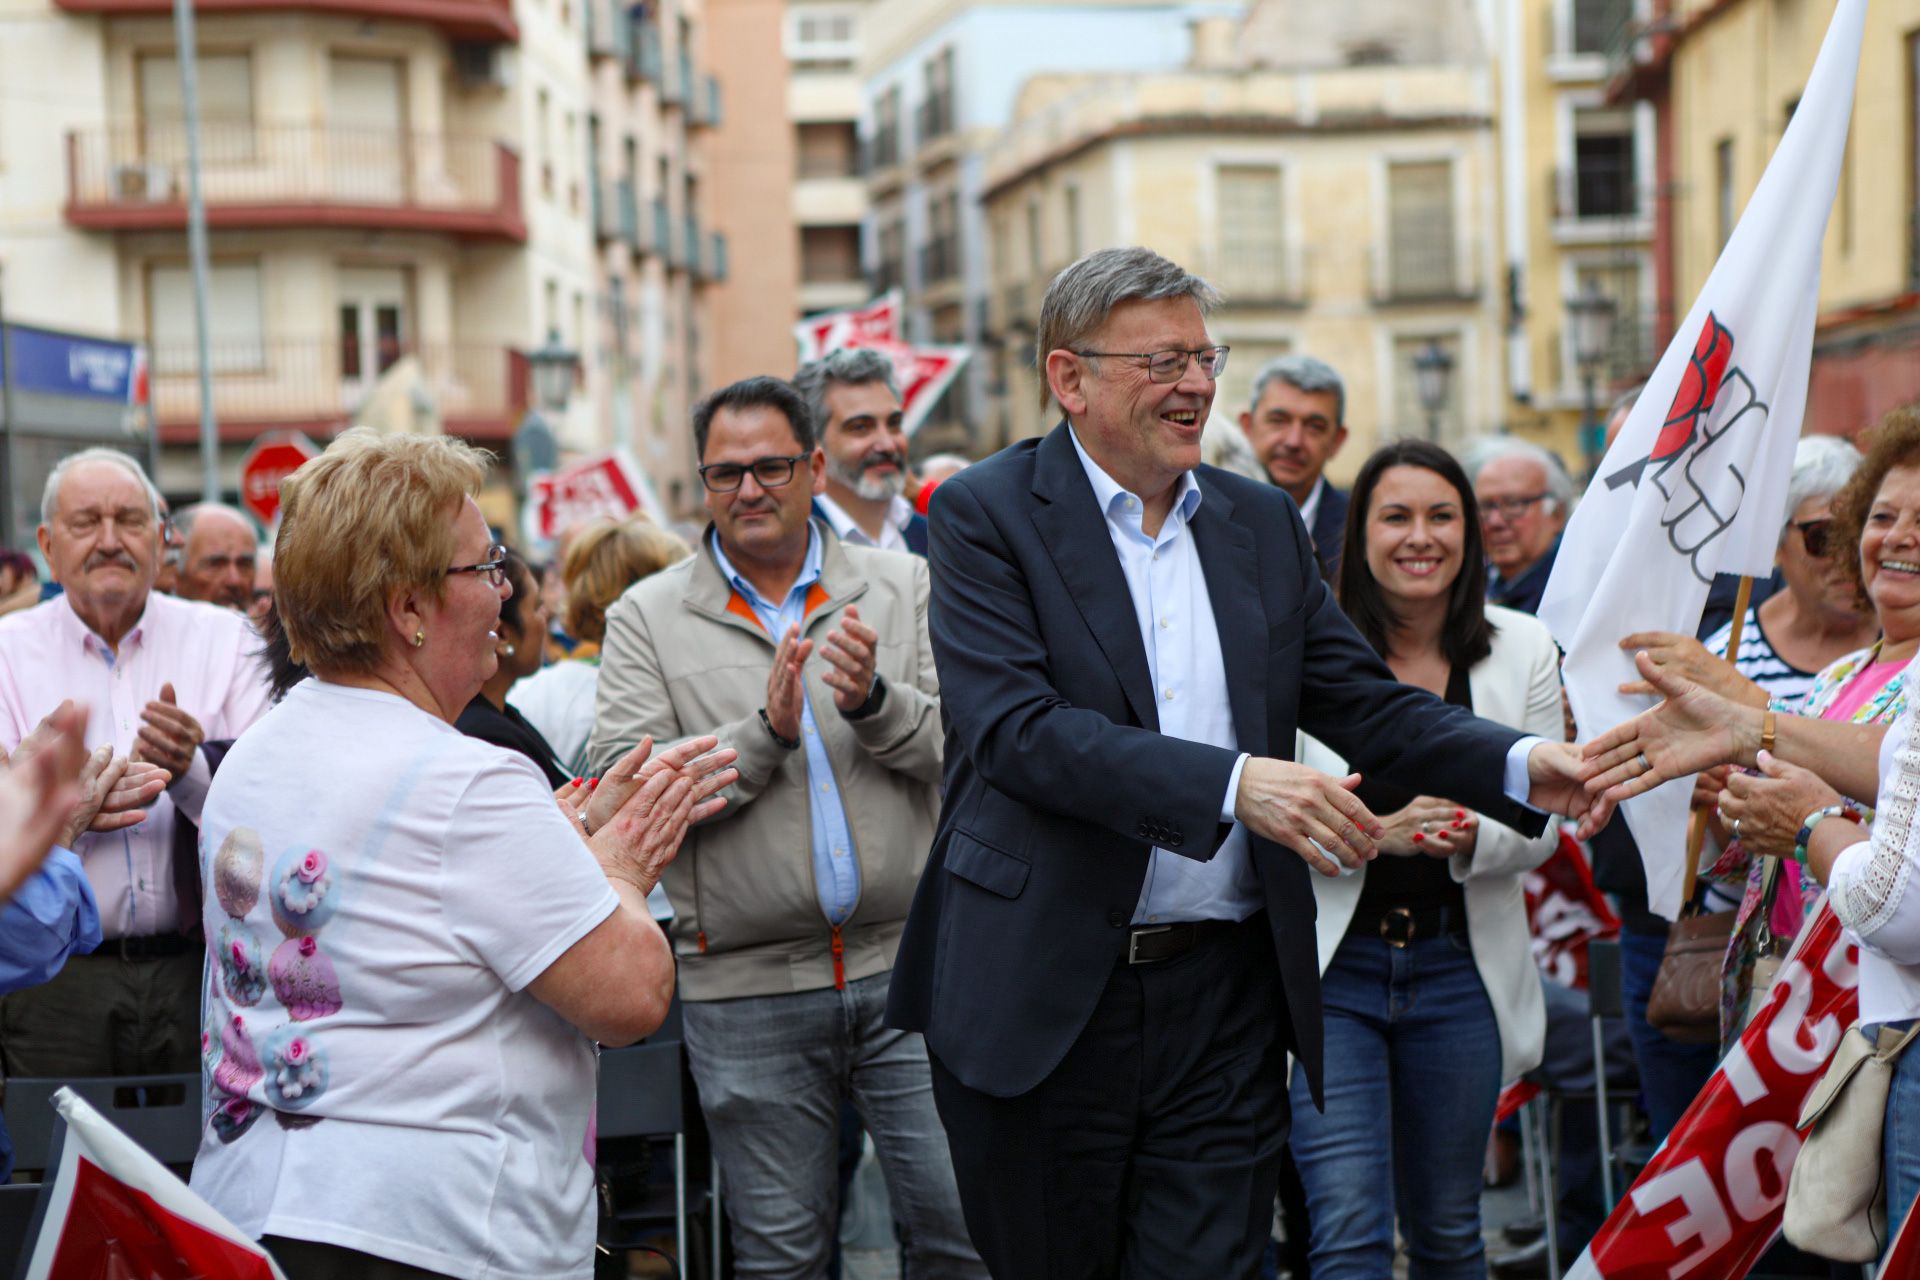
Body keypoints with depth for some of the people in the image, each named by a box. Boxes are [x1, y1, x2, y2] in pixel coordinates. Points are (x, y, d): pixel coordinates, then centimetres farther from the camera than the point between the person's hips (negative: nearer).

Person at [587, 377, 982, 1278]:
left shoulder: (905, 586, 6)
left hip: (906, 962, 1)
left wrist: (876, 701, -19)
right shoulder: (647, 619, 2)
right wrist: (764, 732, -17)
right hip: (746, 990, 0)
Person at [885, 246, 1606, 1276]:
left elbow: (1364, 701, 10)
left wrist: (1520, 765, -9)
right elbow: (1016, 729, -20)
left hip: (1224, 997, 4)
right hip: (1047, 992, -3)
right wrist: (1234, 785, -30)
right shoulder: (988, 515, -6)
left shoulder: (1261, 523, 12)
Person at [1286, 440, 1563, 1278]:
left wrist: (1473, 840, -18)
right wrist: (1380, 833, -23)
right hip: (1330, 963, -3)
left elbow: (1542, 824, 4)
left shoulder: (1522, 650, 5)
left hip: (1461, 967, 3)